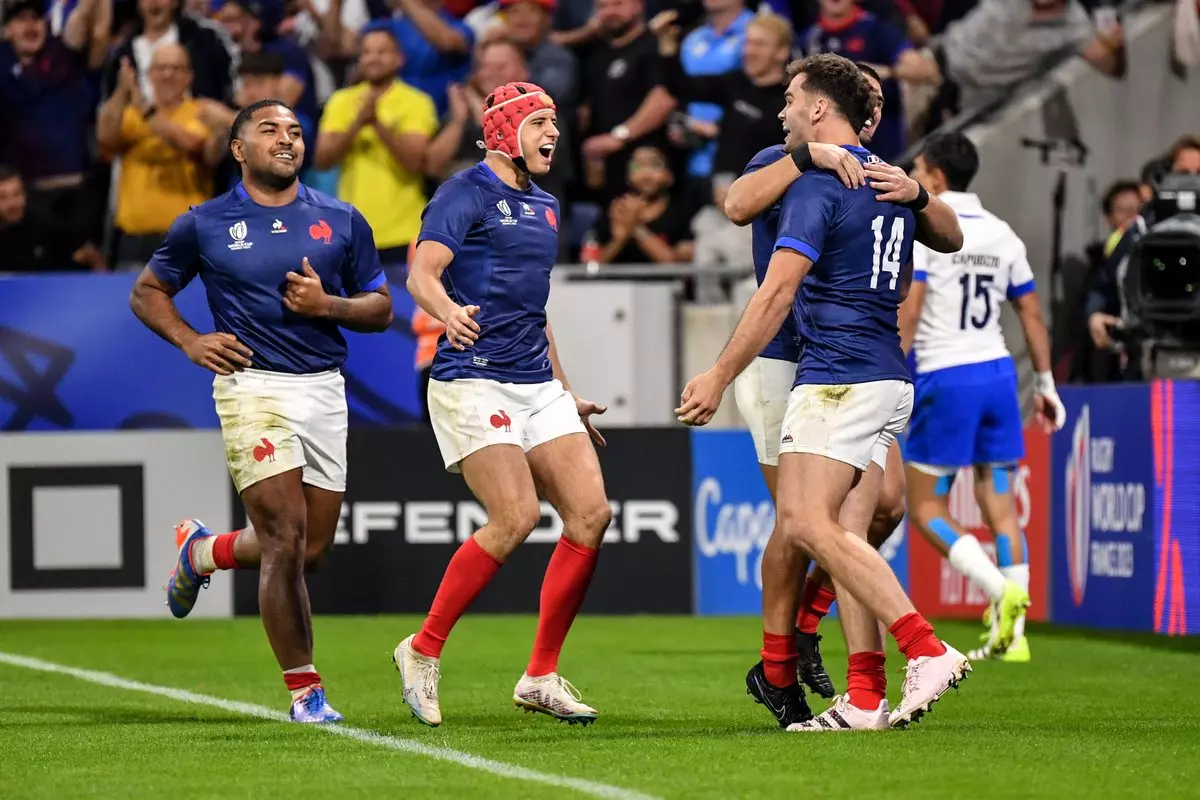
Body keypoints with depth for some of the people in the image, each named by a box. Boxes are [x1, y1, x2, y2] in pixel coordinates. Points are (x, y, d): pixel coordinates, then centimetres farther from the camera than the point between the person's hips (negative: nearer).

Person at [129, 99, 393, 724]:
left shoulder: (341, 221, 8)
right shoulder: (204, 225, 3)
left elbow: (380, 308, 12)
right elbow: (146, 292, 14)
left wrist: (328, 305, -8)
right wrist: (191, 342, -3)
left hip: (324, 389, 4)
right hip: (252, 386, -4)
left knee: (312, 546, 8)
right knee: (286, 538, -13)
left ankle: (202, 552, 38)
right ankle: (304, 689, -5)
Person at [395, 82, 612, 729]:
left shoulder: (545, 207, 20)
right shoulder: (466, 192, -5)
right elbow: (422, 272, -19)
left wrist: (566, 394, 31)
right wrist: (447, 310, -41)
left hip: (536, 385, 8)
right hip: (473, 379, -8)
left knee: (591, 512, -5)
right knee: (516, 516, -20)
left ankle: (541, 676, 4)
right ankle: (423, 651, -4)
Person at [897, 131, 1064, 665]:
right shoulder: (1001, 234, 11)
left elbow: (907, 313, -15)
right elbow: (1031, 315, 14)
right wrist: (1045, 384, 20)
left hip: (945, 380, -6)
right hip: (997, 371, 6)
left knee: (925, 509, 2)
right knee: (1001, 509, 7)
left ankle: (1000, 591, -19)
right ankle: (1012, 634, 3)